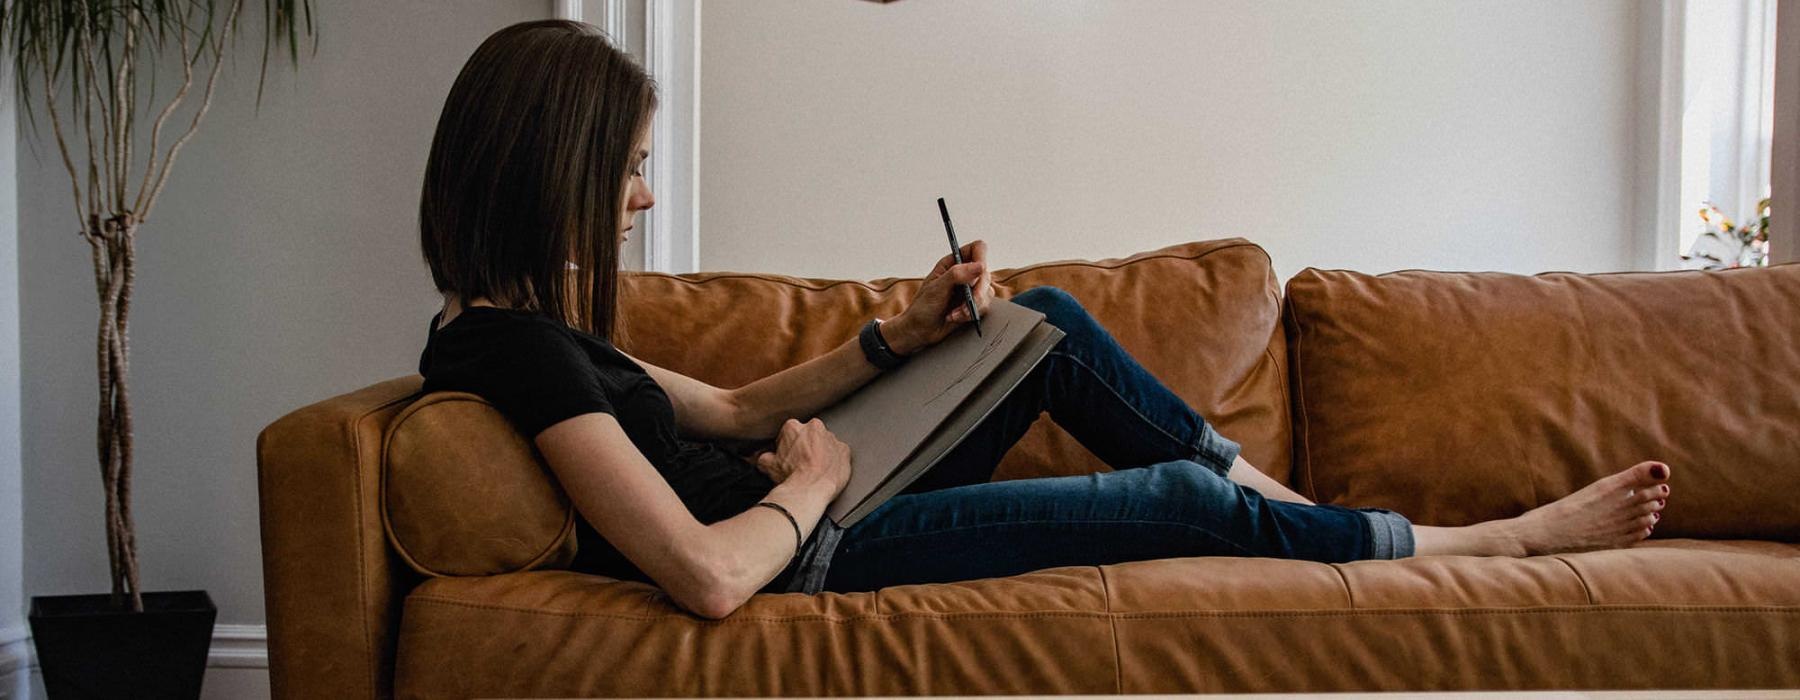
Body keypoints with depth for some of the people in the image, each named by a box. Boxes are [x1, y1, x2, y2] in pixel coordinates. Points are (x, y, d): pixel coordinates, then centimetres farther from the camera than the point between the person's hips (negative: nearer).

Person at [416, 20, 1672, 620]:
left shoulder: (522, 321, 4)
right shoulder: (521, 349, -27)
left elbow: (732, 407, 14)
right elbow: (710, 574, -35)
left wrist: (905, 332, 4)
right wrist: (811, 480, -14)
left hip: (811, 512, 10)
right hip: (817, 557, -10)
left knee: (1052, 320, 13)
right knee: (1179, 501, -3)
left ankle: (1275, 493, 23)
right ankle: (1513, 537, 16)